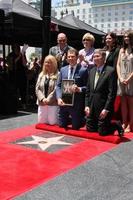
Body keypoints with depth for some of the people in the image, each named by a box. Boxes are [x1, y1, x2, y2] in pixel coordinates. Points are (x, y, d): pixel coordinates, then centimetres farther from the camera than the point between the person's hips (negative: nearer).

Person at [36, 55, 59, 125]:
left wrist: (48, 99, -16)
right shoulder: (41, 74, 13)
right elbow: (37, 88, 6)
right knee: (41, 122, 10)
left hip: (53, 103, -5)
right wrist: (42, 99, -9)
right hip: (42, 103, 5)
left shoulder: (57, 75, -7)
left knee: (52, 123, -1)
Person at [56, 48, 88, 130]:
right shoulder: (63, 69, 9)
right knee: (62, 125, 13)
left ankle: (83, 120, 35)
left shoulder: (83, 70, -5)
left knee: (75, 127, 5)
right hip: (63, 102, 4)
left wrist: (79, 89, -24)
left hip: (77, 103, -4)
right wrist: (59, 98, -6)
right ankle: (69, 120, 44)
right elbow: (58, 86, 8)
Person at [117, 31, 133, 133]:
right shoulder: (122, 50, 13)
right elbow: (118, 65, 9)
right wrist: (120, 77, -4)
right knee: (123, 102, 7)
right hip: (122, 80, 5)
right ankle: (124, 123, 14)